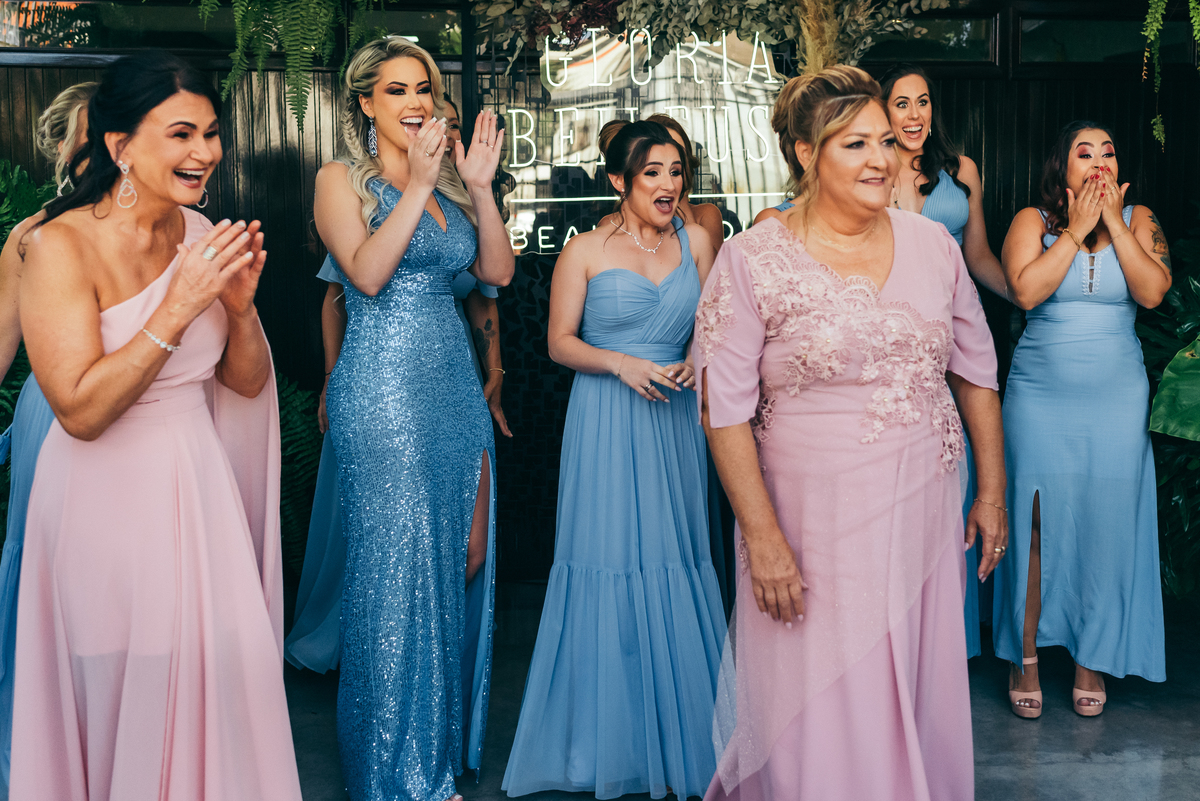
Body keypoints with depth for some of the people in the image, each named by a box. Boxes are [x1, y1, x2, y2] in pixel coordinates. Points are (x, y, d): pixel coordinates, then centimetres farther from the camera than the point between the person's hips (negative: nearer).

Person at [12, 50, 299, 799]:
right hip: (110, 497, -5)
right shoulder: (61, 245, -14)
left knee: (225, 674, 10)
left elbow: (248, 383, 7)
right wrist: (180, 307, -24)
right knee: (131, 692, 5)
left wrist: (241, 303, -11)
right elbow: (79, 409, -21)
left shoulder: (203, 236, 3)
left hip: (201, 485, 5)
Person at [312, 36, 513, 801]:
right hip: (385, 387, -6)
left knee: (467, 559, 9)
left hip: (456, 384, 6)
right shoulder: (344, 179, -1)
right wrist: (420, 184, -17)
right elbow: (368, 273, -16)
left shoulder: (448, 179, 15)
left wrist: (480, 187, -4)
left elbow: (500, 272, 7)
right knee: (398, 567, -1)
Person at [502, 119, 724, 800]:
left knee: (675, 558, 8)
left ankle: (680, 734, 22)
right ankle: (610, 742, 15)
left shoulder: (696, 241, 7)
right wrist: (623, 365, -15)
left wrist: (695, 361, -6)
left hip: (673, 417, 3)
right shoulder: (586, 251, -2)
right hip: (606, 419, -3)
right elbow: (561, 342, -1)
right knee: (609, 559, 0)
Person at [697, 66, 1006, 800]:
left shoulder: (932, 244, 4)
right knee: (823, 715, 6)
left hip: (925, 518, 4)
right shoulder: (753, 260, -9)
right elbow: (725, 410, -10)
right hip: (815, 525, -4)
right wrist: (763, 538, -14)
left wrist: (993, 493, 10)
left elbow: (977, 373, 11)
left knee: (921, 699, 16)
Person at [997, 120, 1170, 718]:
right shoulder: (1033, 220, 1)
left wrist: (1113, 222, -10)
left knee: (1106, 523, 3)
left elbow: (1153, 291, -10)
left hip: (1117, 399, 2)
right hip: (1040, 395, -1)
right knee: (1036, 523, 0)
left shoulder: (1139, 220, 6)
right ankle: (1025, 656, 13)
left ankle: (1092, 657, 18)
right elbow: (1026, 290, -16)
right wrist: (1077, 230, -11)